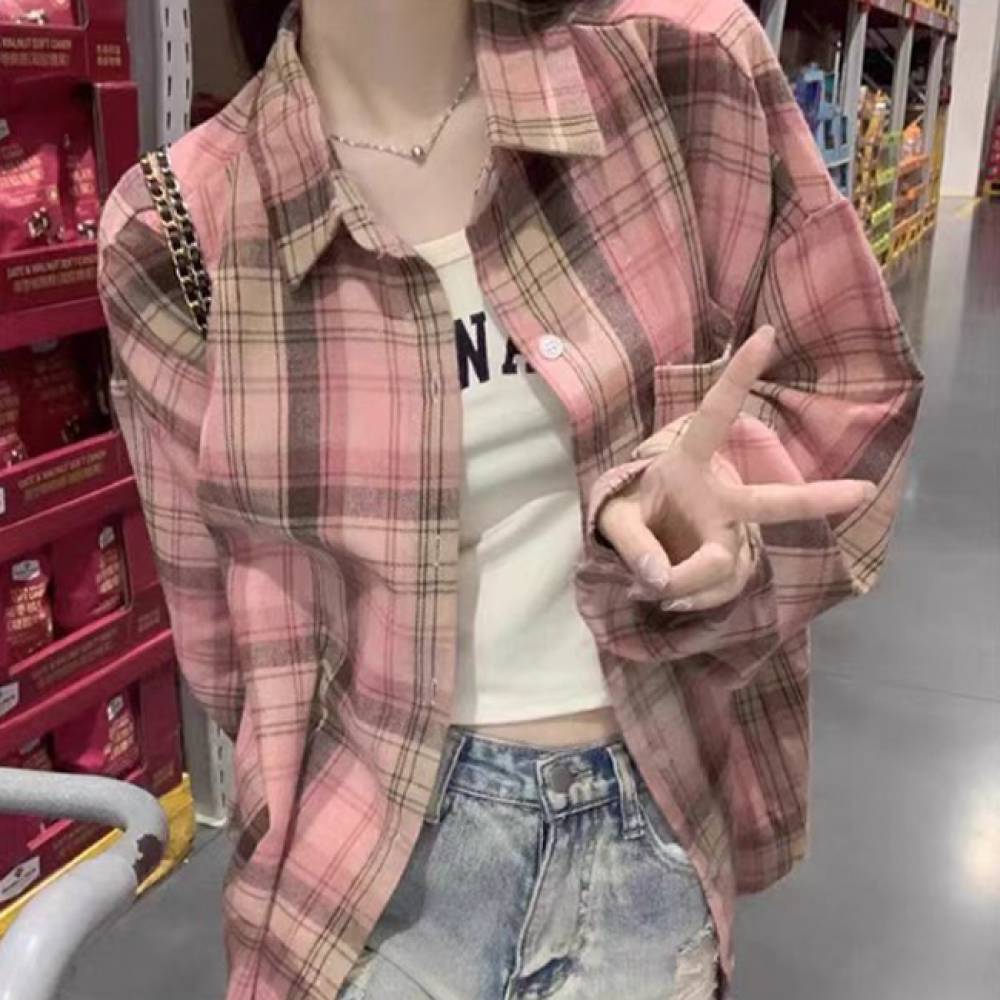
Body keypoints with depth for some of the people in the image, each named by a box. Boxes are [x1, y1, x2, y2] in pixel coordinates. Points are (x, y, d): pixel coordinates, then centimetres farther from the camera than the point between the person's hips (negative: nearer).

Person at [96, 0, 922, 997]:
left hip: (660, 810, 2)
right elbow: (230, 606, 0)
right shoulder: (176, 235, -11)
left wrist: (714, 497, -23)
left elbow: (853, 395, -3)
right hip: (378, 835, -1)